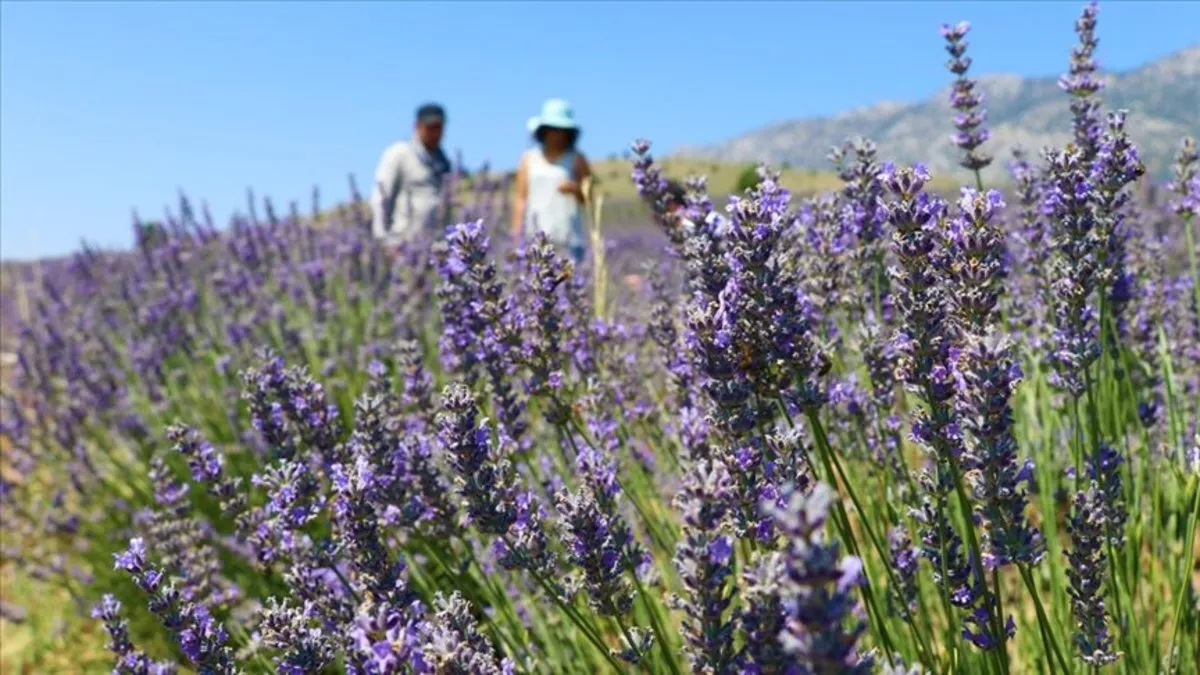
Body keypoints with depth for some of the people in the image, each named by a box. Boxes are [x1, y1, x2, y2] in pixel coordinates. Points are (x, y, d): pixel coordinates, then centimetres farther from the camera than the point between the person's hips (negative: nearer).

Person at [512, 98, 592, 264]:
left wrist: (576, 189, -12)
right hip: (535, 237, 1)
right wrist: (517, 235, 3)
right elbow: (521, 199, 10)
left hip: (569, 238, -1)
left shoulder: (577, 159, 9)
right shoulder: (529, 158, 13)